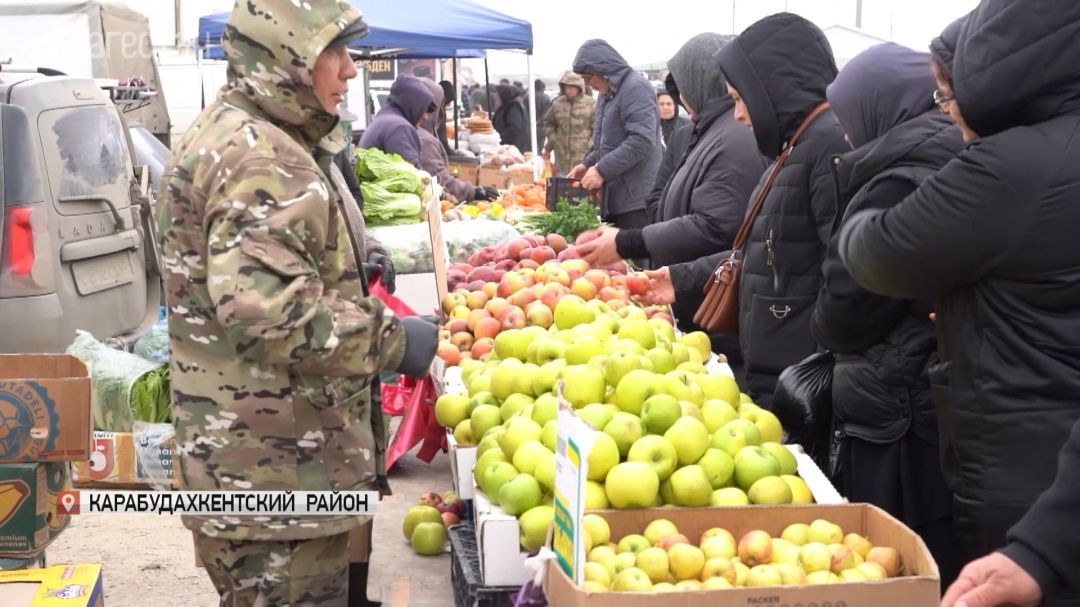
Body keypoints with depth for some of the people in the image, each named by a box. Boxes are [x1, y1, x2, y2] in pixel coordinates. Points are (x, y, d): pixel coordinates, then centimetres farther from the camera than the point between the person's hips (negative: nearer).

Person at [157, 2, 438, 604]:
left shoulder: (245, 137, 15)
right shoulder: (259, 159, -21)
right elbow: (263, 308, -31)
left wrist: (352, 262, 18)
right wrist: (389, 338, -21)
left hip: (262, 452, 11)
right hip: (273, 466, -11)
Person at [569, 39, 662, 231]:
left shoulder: (636, 89, -13)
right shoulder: (608, 93, 19)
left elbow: (641, 141, -23)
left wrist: (602, 170, -21)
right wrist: (588, 164, 14)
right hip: (613, 200, 10)